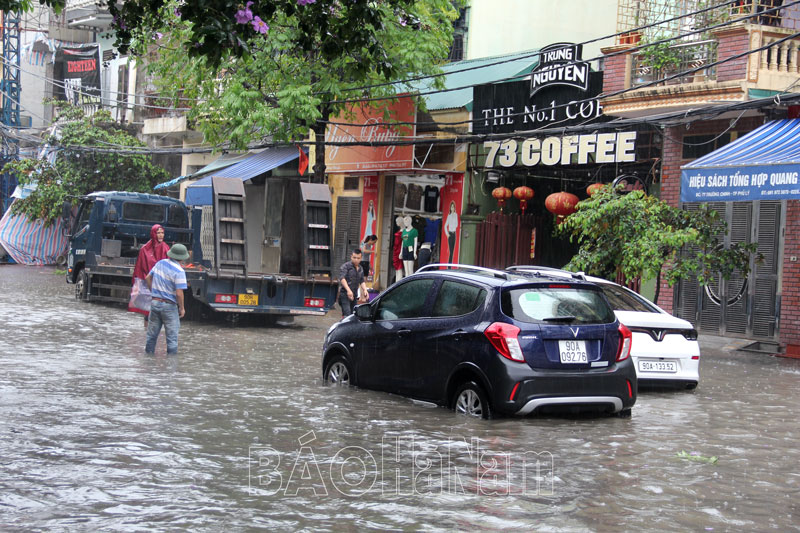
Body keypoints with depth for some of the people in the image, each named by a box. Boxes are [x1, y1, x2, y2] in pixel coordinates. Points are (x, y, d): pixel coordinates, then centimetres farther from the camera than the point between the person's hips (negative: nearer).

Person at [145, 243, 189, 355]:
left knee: (152, 334, 16)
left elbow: (148, 278, 13)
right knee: (172, 336, 3)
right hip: (169, 306, -6)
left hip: (155, 302, 6)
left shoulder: (160, 263, 2)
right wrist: (182, 308, -8)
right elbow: (179, 293, -21)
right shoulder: (179, 271, -18)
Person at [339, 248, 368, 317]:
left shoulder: (360, 269, 15)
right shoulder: (346, 266, -7)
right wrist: (348, 290, -29)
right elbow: (342, 278, -18)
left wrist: (365, 290, 1)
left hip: (353, 295, 7)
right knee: (347, 315, -19)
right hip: (345, 294, -7)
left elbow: (362, 281, 21)